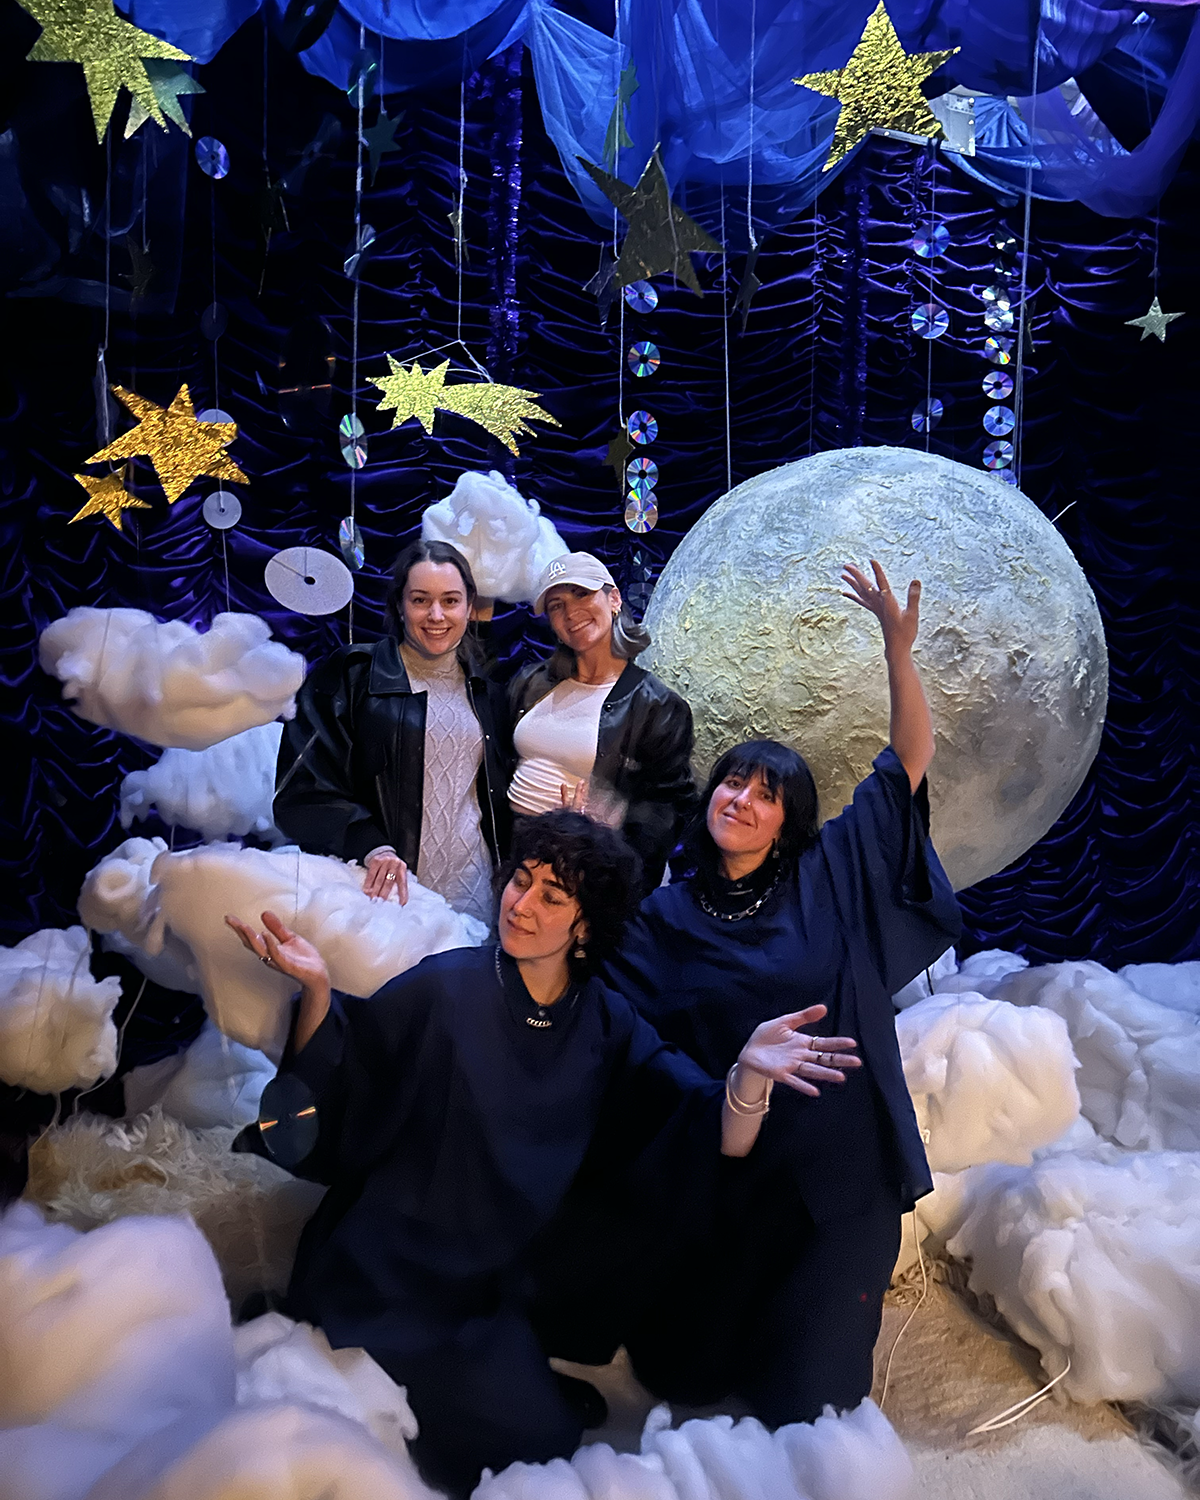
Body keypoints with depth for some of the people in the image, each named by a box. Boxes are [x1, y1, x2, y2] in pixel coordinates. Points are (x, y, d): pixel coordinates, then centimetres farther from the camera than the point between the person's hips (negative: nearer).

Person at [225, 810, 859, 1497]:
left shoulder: (608, 1028, -4)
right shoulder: (445, 987, -9)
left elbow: (710, 1151, -14)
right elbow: (327, 1088, -9)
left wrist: (748, 1076, -35)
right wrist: (317, 990, -28)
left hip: (495, 1294, 3)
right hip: (390, 1277, -3)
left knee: (547, 1440, -8)